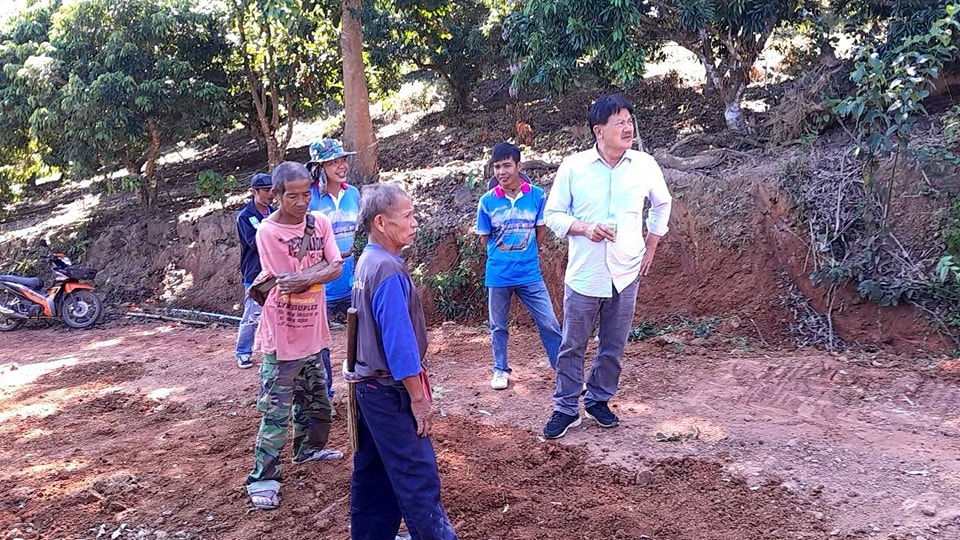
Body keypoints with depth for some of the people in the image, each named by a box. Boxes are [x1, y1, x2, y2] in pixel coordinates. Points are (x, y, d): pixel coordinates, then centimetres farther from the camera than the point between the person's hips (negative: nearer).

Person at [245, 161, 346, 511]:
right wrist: (320, 266, -11)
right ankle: (263, 479, 5)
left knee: (315, 397, 22)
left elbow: (336, 269, -7)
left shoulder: (320, 223, 1)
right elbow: (286, 283, -18)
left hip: (311, 331, 6)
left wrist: (304, 278, -22)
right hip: (281, 335, -6)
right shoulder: (268, 232, -16)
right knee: (276, 409, -3)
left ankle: (309, 447, 44)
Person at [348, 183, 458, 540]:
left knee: (372, 473, 17)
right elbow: (398, 340, -23)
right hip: (391, 392, -9)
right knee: (418, 477, -2)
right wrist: (418, 396, -16)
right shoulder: (388, 269, -21)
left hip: (371, 386, 10)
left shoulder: (367, 262, 8)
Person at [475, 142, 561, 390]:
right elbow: (485, 238, 7)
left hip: (530, 273, 0)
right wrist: (503, 255, 9)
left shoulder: (537, 195, -6)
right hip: (498, 274, 1)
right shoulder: (487, 200, -5)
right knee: (498, 326, 13)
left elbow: (541, 231, 6)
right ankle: (501, 370, 30)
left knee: (549, 323, 2)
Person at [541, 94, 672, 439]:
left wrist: (651, 247, 13)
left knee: (613, 347, 13)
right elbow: (552, 215, -1)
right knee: (572, 346, 7)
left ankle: (599, 401, 32)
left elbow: (662, 205, 17)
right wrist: (585, 228, -17)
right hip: (583, 275, -2)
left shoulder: (645, 165, -2)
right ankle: (566, 409, 21)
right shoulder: (573, 167, -8)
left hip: (625, 275, 2)